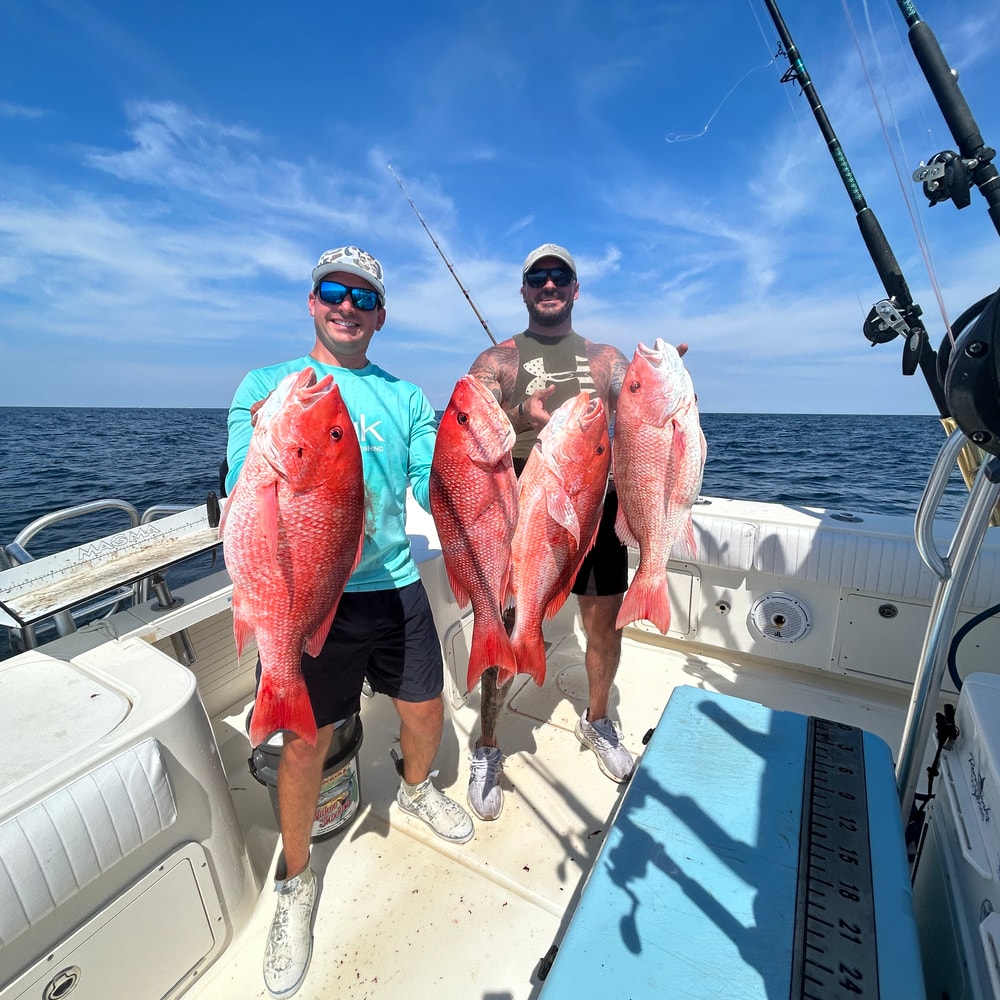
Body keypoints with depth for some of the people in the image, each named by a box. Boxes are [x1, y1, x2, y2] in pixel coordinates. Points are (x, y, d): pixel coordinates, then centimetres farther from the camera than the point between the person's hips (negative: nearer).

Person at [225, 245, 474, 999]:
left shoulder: (408, 397, 9)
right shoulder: (267, 384, 2)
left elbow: (434, 491, 3)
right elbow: (242, 495, -7)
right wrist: (266, 444, -27)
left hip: (394, 584, 3)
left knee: (426, 713, 15)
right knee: (307, 741, 7)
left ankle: (415, 787, 51)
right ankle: (296, 881, 38)